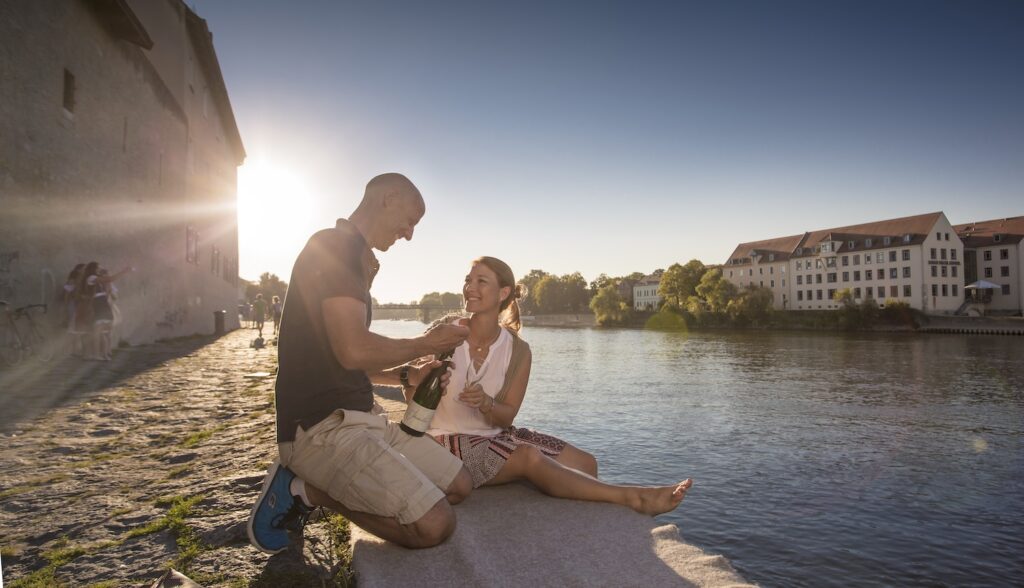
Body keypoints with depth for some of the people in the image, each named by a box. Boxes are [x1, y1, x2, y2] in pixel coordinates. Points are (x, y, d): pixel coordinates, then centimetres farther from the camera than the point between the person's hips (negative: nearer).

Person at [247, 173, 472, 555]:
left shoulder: (352, 258, 19)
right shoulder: (333, 246, -12)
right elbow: (354, 351, -24)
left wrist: (406, 375, 10)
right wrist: (426, 344, -8)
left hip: (360, 418, 10)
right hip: (321, 426, -10)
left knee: (459, 486, 9)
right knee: (434, 524, -20)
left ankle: (311, 486, 10)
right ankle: (306, 489, -2)